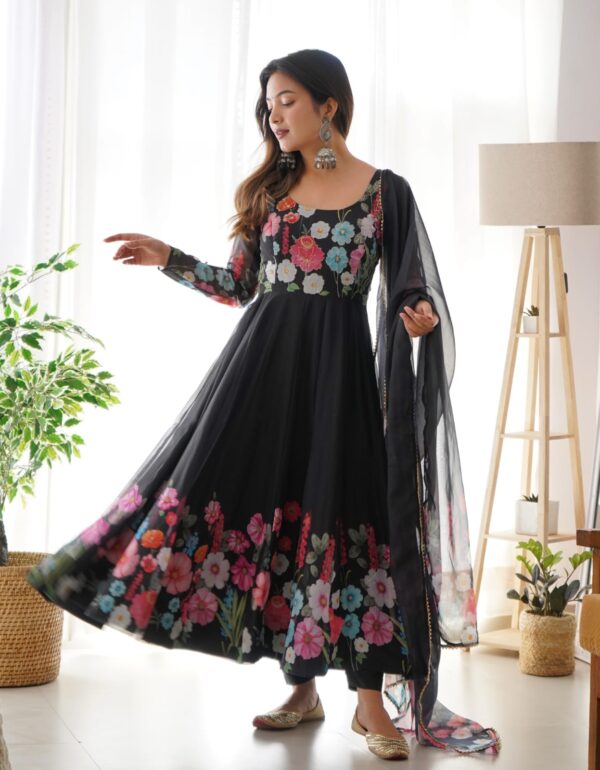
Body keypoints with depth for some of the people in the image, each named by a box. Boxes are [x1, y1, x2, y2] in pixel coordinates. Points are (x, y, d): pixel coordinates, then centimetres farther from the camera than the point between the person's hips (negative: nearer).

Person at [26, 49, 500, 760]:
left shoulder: (385, 190, 1)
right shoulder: (270, 187, 11)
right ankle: (302, 690, 16)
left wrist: (422, 315, -19)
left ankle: (371, 701, 4)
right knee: (270, 504, 2)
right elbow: (241, 284, 13)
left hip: (339, 362, -4)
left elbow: (411, 288, 3)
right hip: (265, 355, 4)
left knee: (343, 513, -6)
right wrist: (169, 260, 5)